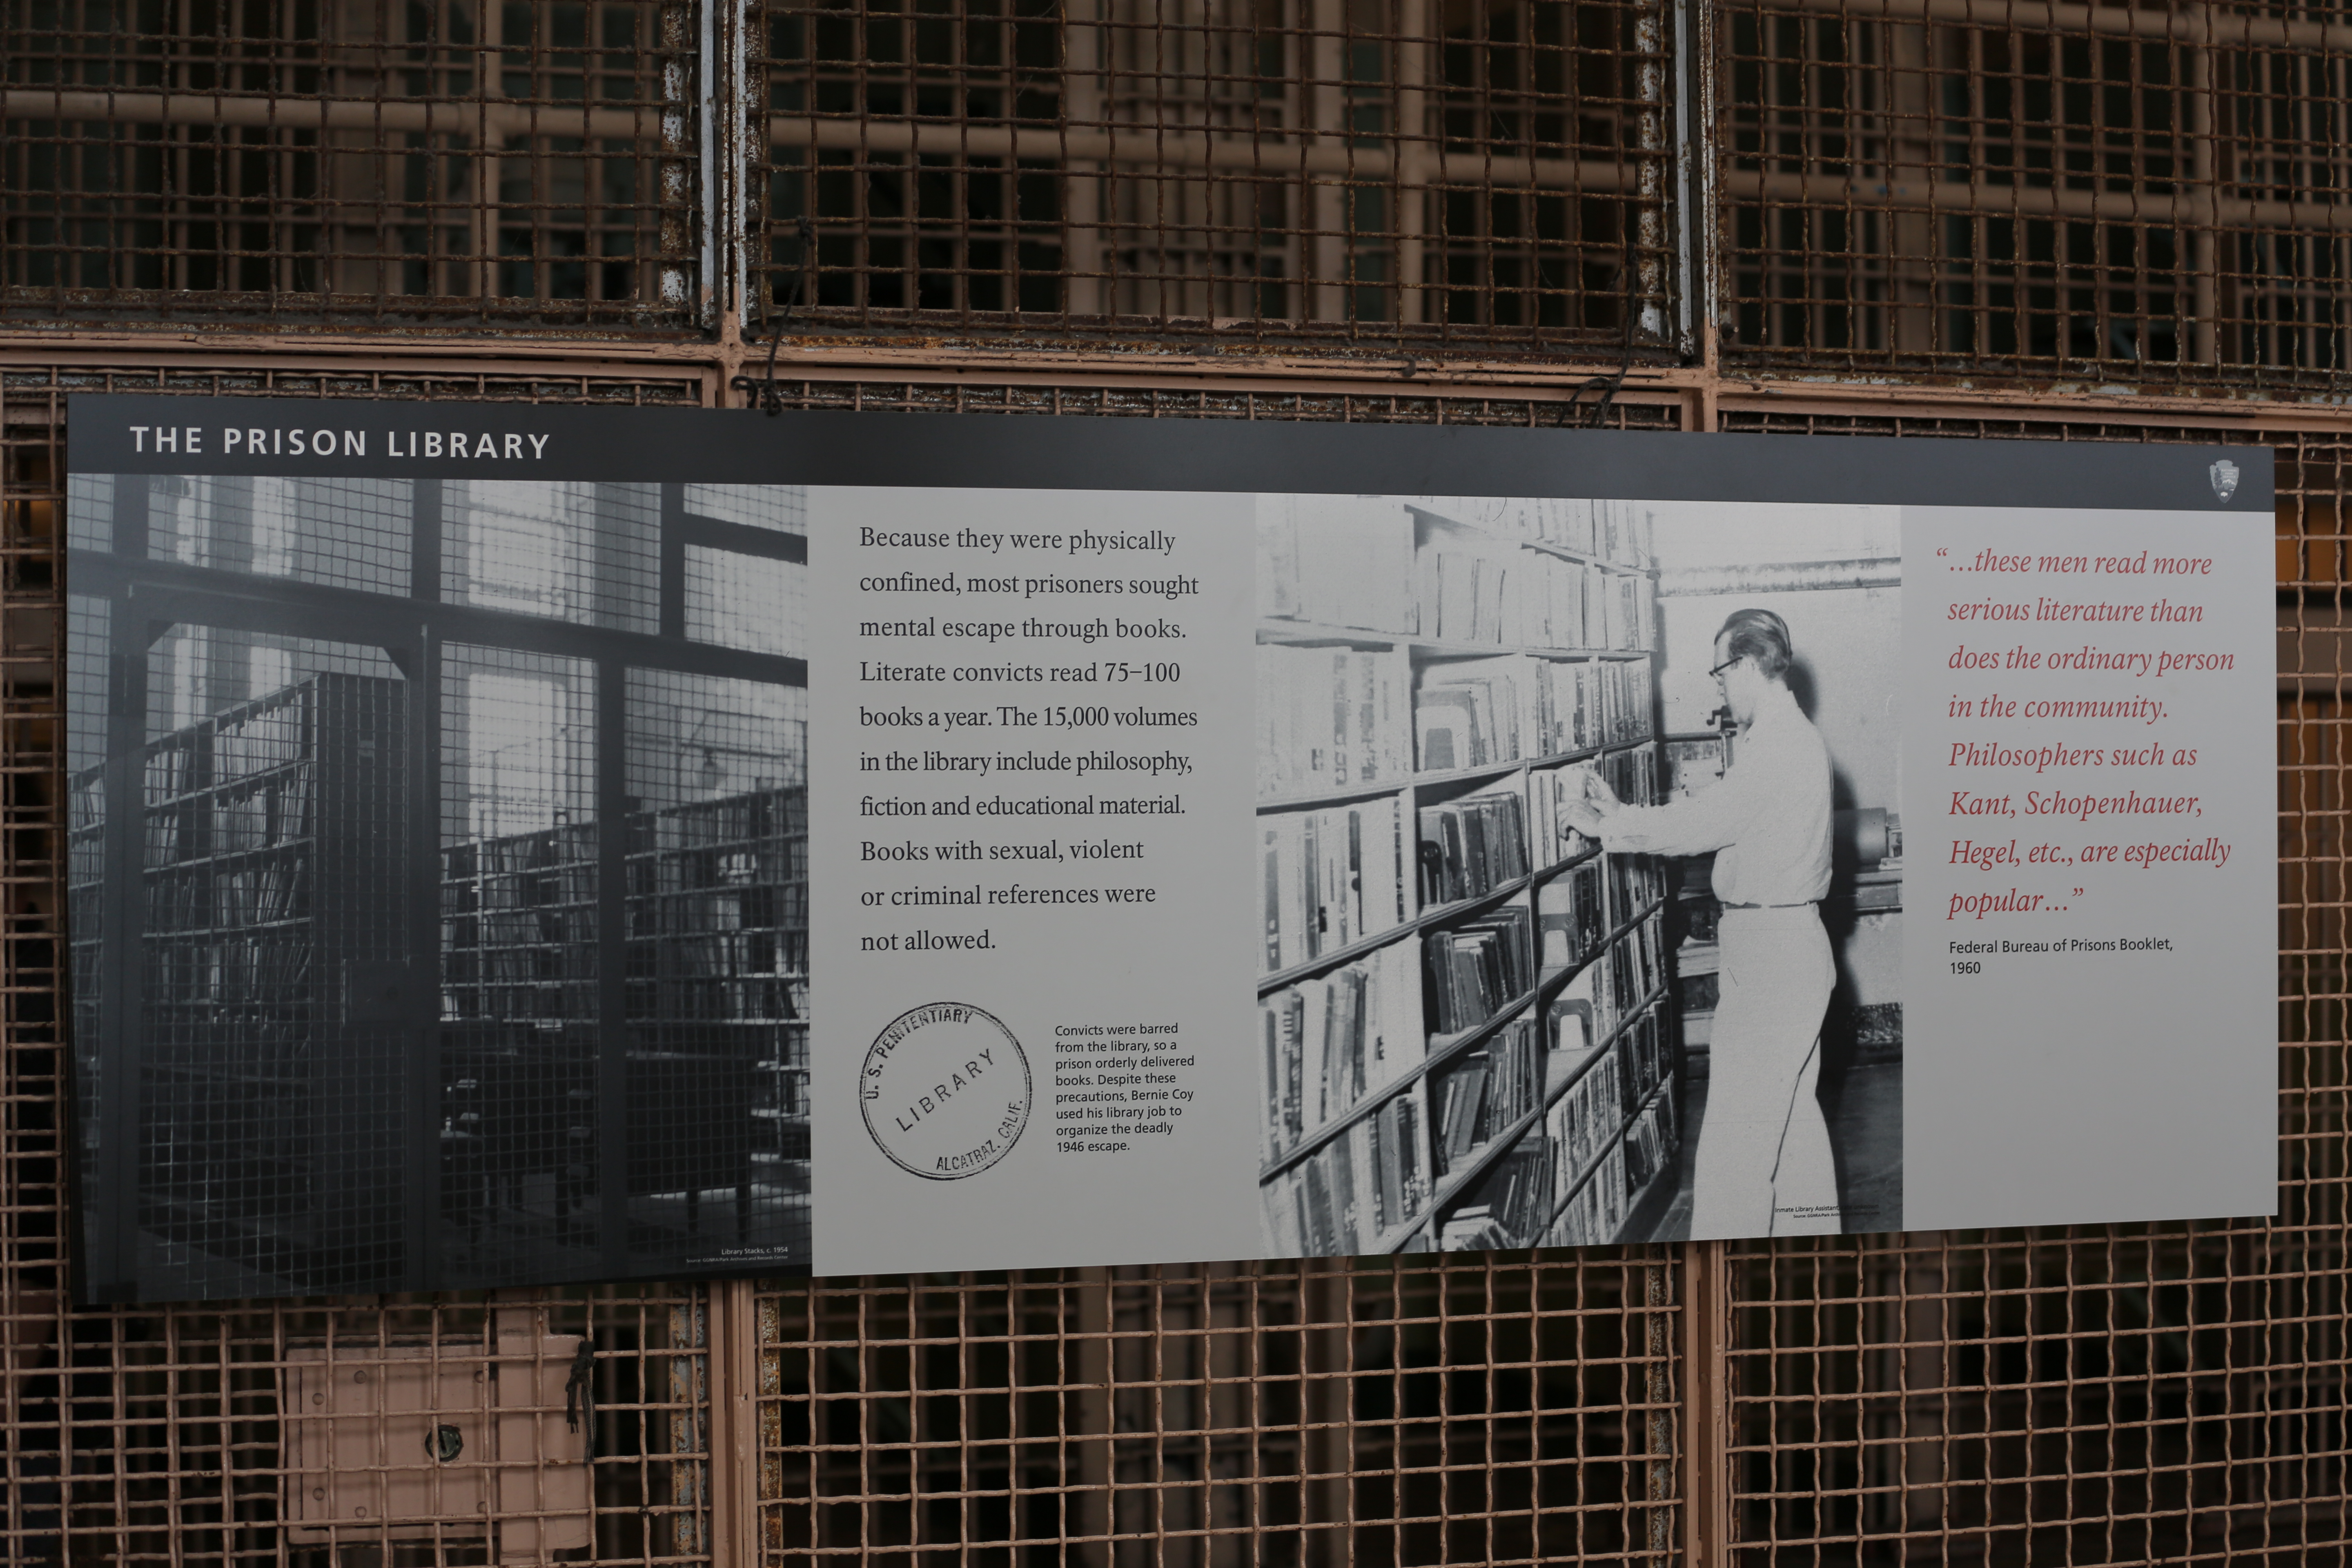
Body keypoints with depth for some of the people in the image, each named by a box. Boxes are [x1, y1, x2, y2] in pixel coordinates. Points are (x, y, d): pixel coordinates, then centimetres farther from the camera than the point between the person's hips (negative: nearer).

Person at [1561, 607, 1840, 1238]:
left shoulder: (1778, 747, -18)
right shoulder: (1791, 738, 16)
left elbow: (1699, 823, -17)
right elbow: (1716, 820, 14)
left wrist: (1609, 825, -5)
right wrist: (1622, 818, 8)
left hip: (1769, 953, -11)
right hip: (1791, 948, 11)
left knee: (1738, 1127, -7)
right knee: (1791, 1110, 18)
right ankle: (1809, 1232, 28)